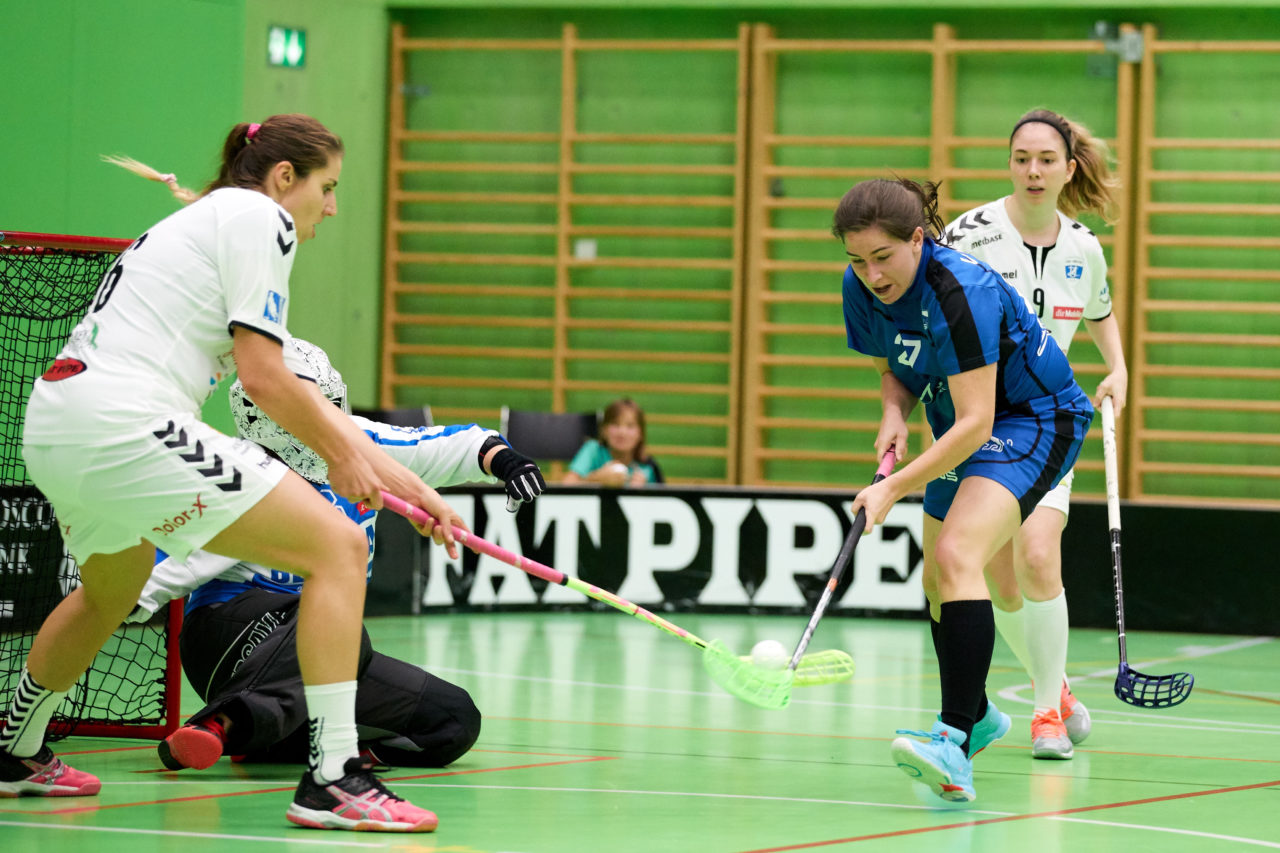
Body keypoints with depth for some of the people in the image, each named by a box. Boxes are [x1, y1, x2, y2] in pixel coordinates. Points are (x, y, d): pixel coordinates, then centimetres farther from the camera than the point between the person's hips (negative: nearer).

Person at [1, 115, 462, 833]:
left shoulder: (203, 221, 27)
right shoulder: (259, 217, -1)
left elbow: (295, 390, 26)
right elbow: (263, 378, -10)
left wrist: (401, 482, 23)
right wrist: (343, 454, 6)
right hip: (126, 425, -10)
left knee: (112, 590, 37)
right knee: (340, 547, -8)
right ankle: (334, 777, -14)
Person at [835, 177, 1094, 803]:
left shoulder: (961, 292, -33)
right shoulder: (862, 289, -9)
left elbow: (975, 422, -33)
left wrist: (895, 488, -36)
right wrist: (894, 415, -12)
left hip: (1035, 419, -9)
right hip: (962, 427, 9)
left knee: (957, 556, -29)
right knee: (938, 581, 17)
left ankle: (956, 742, -38)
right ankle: (976, 715, 43)